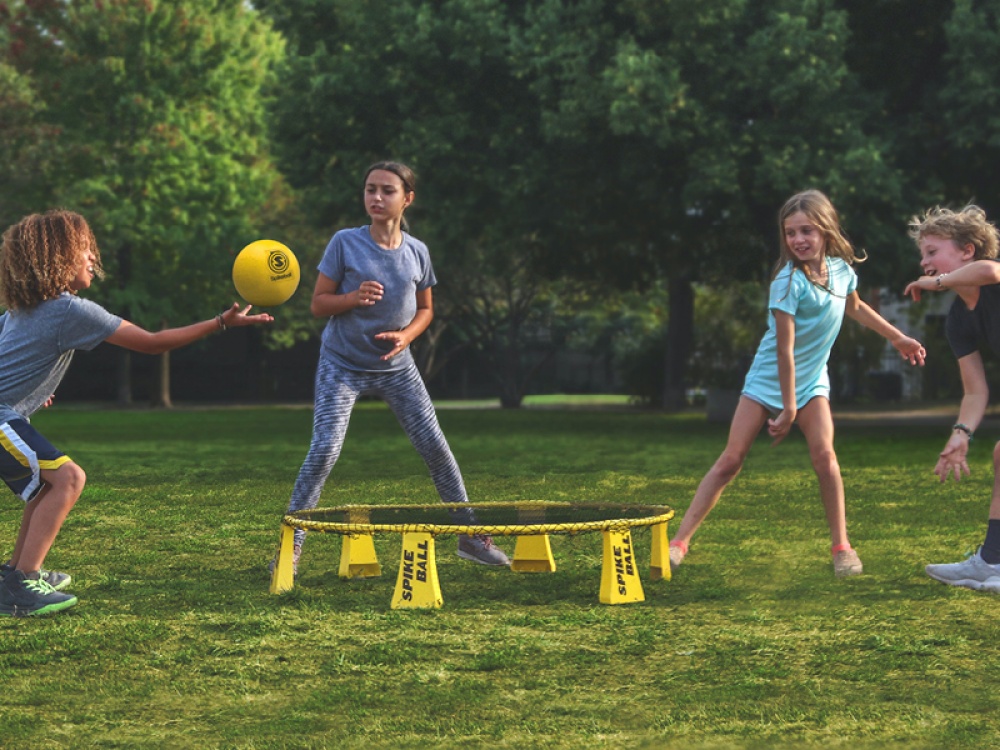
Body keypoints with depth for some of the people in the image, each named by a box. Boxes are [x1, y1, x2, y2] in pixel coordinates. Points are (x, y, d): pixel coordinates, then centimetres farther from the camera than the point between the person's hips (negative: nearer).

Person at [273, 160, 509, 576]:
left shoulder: (417, 252, -2)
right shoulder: (345, 243, -10)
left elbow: (425, 309, 10)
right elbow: (318, 304, -7)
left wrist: (406, 335, -10)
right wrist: (352, 298, -26)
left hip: (395, 366, 3)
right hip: (342, 365, -3)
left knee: (436, 447, 2)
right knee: (324, 450, -15)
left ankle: (471, 536, 15)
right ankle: (291, 547, -5)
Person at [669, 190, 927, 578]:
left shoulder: (842, 269, -5)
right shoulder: (789, 281, -23)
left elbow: (854, 307, 20)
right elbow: (785, 349, -23)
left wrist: (898, 337, 27)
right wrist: (788, 408, -21)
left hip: (812, 381, 4)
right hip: (770, 380, -4)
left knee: (824, 454, -15)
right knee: (731, 460, -8)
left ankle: (842, 546, -2)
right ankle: (680, 541, -4)